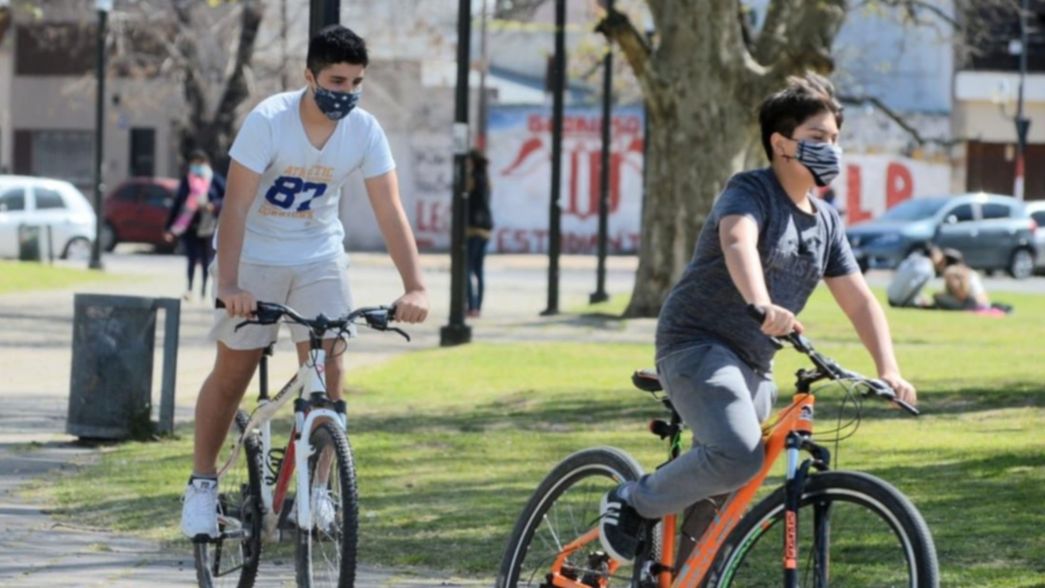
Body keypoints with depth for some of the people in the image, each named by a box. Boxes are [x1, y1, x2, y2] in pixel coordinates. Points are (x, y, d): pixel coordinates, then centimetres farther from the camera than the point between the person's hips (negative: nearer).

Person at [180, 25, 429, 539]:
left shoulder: (365, 131, -14)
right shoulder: (268, 121, -24)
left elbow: (390, 212, -16)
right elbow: (235, 207, -28)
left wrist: (415, 287, -28)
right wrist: (228, 285, -39)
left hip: (318, 255, 3)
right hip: (255, 255, -3)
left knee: (327, 370, -8)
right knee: (233, 372, 1)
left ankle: (316, 489, 3)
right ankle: (202, 483, 17)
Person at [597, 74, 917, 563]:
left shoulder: (826, 223, 14)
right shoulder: (751, 191, -10)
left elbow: (860, 301, 10)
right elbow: (738, 241, -33)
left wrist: (888, 371, -8)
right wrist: (762, 305, -53)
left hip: (753, 366, 8)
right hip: (699, 344, -8)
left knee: (720, 499, 7)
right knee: (737, 455, -29)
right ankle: (635, 503, -9)